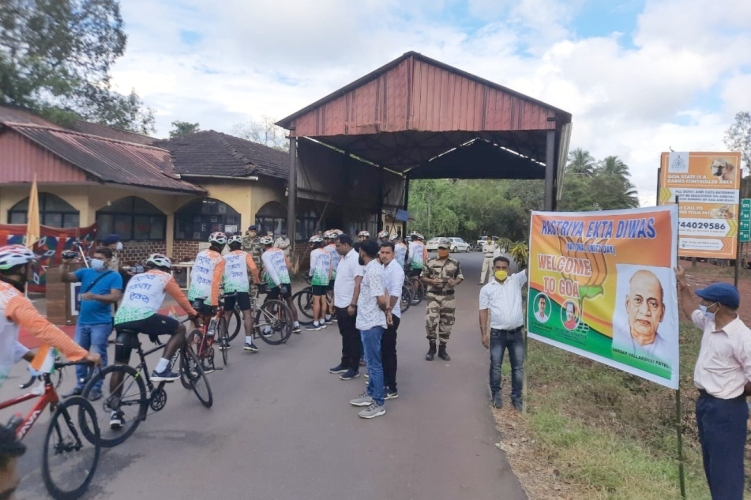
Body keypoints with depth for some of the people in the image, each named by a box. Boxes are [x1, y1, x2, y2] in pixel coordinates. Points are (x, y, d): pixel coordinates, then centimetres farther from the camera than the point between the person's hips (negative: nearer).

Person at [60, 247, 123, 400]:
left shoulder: (114, 276, -6)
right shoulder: (85, 272, 8)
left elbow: (116, 297, -16)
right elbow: (65, 278, 0)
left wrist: (95, 296, -28)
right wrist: (65, 264, -17)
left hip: (101, 323, -5)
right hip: (82, 321, 6)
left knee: (99, 355, 3)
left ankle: (96, 388, 14)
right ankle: (80, 385, 26)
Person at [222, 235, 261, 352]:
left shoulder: (225, 257, 18)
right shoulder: (245, 255, 10)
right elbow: (253, 268, -6)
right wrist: (257, 280, 7)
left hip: (229, 288, 3)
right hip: (242, 287, -3)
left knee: (227, 314, 15)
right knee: (247, 314, -2)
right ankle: (248, 342, -9)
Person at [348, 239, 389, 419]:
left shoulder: (372, 271, -21)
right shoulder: (373, 268, 10)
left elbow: (381, 299, -25)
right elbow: (384, 295, 17)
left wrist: (383, 309, -6)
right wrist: (386, 308, 5)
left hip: (371, 323, -10)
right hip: (368, 321, 10)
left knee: (374, 363, -1)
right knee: (371, 361, 19)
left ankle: (378, 403, 8)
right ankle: (370, 394, 32)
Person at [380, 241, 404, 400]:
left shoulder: (395, 268, -15)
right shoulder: (384, 267, 14)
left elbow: (395, 292, -27)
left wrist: (389, 311, -31)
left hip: (390, 315, -9)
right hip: (382, 313, 9)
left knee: (389, 351, -6)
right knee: (383, 349, 17)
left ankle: (392, 388, 0)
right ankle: (385, 380, 30)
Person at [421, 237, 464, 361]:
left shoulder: (455, 263, 5)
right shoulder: (431, 262, 1)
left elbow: (460, 277, 13)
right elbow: (422, 277, 5)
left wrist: (455, 282, -9)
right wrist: (431, 281, -15)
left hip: (449, 297, 2)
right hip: (433, 296, -2)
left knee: (446, 323, 8)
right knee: (431, 321, -13)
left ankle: (442, 349, 22)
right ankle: (432, 347, 8)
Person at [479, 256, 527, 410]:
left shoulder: (516, 280, 6)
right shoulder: (486, 289, 2)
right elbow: (483, 312, 2)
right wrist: (484, 333, -3)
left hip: (516, 333, 1)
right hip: (497, 334, -1)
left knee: (518, 367, 9)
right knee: (496, 366, 8)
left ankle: (517, 396, 22)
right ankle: (496, 395, 24)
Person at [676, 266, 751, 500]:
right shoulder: (710, 323, 0)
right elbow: (691, 311, 24)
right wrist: (683, 285, 20)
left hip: (726, 410, -9)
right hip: (705, 402, 9)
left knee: (725, 468, 3)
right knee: (711, 463, 22)